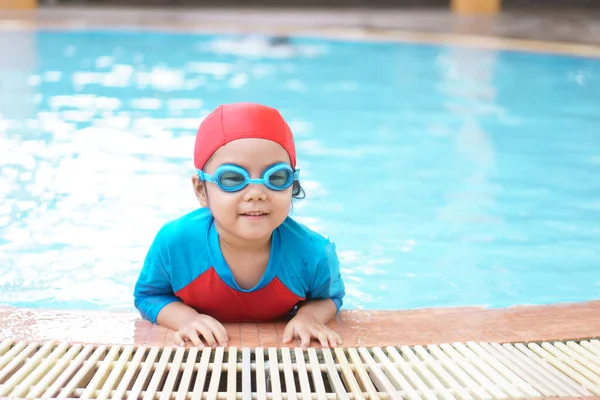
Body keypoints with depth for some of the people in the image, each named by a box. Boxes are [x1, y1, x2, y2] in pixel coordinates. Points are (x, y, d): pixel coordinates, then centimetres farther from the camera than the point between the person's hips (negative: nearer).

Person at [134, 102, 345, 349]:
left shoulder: (313, 255, -22)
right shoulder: (174, 244, -24)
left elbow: (329, 297, 1)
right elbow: (148, 294, -3)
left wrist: (308, 315, -22)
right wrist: (185, 318, -24)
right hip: (202, 350, -1)